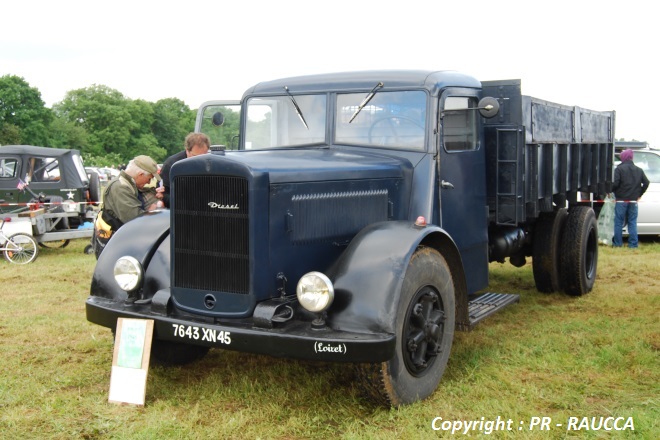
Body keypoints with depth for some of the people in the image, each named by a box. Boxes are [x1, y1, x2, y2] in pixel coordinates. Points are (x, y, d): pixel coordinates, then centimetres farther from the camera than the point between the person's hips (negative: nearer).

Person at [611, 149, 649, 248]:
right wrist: (639, 194, 15)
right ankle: (633, 243, 7)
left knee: (618, 222, 3)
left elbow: (615, 183, -17)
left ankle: (617, 243, 5)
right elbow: (646, 182, 7)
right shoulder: (639, 170, 9)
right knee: (632, 222, 9)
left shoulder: (619, 169, -8)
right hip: (633, 201, 4)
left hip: (621, 200, -4)